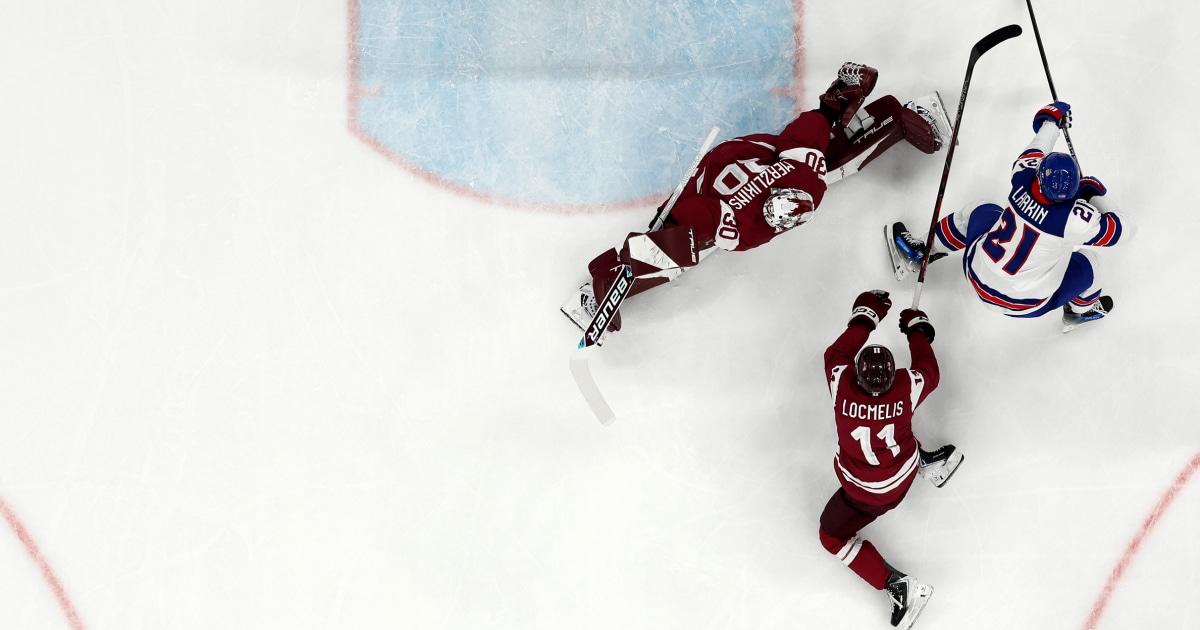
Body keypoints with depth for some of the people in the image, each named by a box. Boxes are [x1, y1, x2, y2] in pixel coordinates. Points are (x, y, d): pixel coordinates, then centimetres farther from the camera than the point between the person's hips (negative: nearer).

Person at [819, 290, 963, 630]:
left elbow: (836, 353, -15)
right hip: (903, 473, 4)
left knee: (833, 536, 16)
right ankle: (928, 462, 44)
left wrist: (865, 316, -6)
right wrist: (917, 329, 7)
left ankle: (898, 587, 6)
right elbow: (930, 372, -5)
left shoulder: (842, 385, -36)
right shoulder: (906, 387, -30)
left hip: (867, 493, -3)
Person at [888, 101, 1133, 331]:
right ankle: (1083, 309, 43)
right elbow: (1122, 230, -12)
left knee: (980, 212, 28)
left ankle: (920, 253, 44)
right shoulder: (1078, 220, -28)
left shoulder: (1023, 179, -17)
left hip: (978, 275, 4)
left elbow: (1034, 151, 6)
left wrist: (1051, 120, 23)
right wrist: (1095, 195, -1)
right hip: (1026, 304, -3)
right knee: (1084, 262, 14)